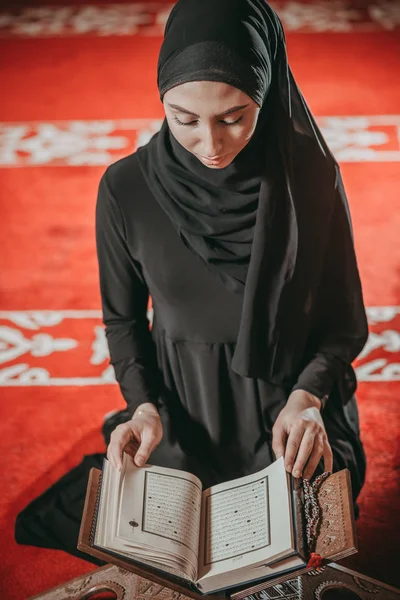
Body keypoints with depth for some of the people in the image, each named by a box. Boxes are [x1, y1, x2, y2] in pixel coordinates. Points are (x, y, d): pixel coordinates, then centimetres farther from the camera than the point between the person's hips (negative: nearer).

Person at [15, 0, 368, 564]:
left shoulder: (312, 176, -14)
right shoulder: (126, 189, -14)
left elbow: (344, 320, -3)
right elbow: (123, 318, 1)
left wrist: (307, 395, -20)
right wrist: (144, 406, -15)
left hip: (291, 417, 0)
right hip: (182, 418, 1)